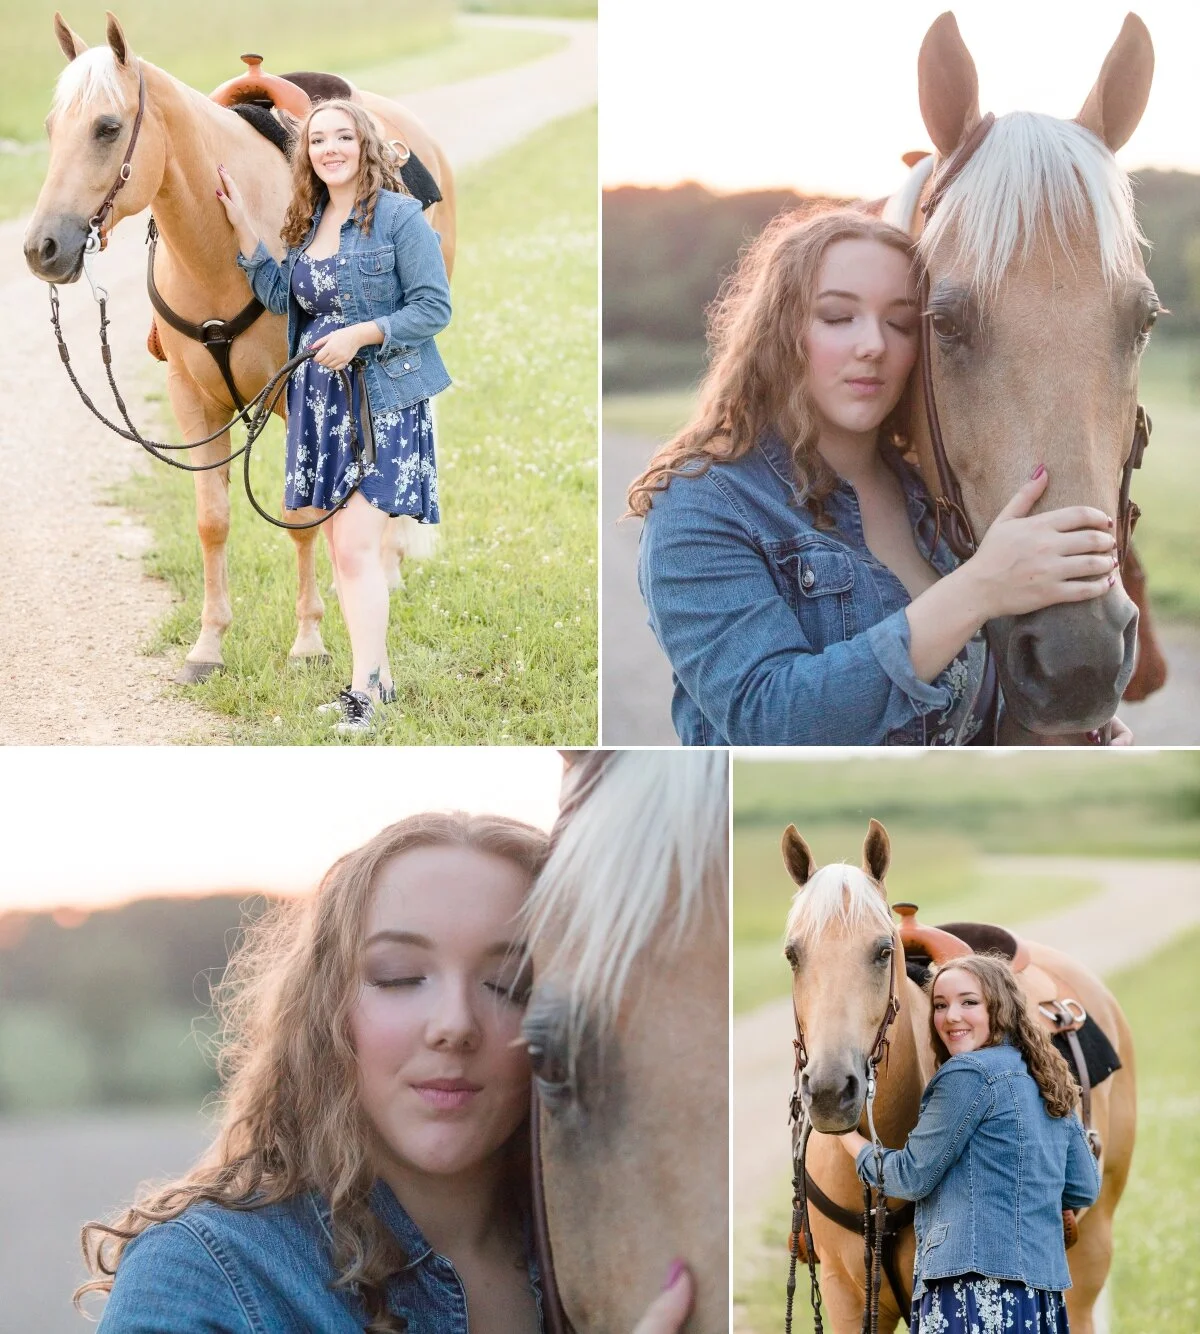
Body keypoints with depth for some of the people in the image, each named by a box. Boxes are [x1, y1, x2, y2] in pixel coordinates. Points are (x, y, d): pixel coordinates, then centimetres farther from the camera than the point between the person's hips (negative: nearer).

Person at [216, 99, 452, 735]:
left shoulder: (399, 215, -9)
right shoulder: (308, 223, 13)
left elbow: (435, 307, -12)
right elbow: (280, 296, 15)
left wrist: (361, 335, -20)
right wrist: (243, 227, 9)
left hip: (384, 400, -7)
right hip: (321, 401, 8)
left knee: (355, 546, -14)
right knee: (342, 550, 10)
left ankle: (362, 690, -11)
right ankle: (379, 679, 19)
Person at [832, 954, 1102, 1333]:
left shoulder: (967, 1074, -8)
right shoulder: (1047, 1080, 17)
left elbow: (912, 1177, -3)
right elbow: (1085, 1189, 21)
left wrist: (852, 1141, 13)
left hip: (976, 1281, -9)